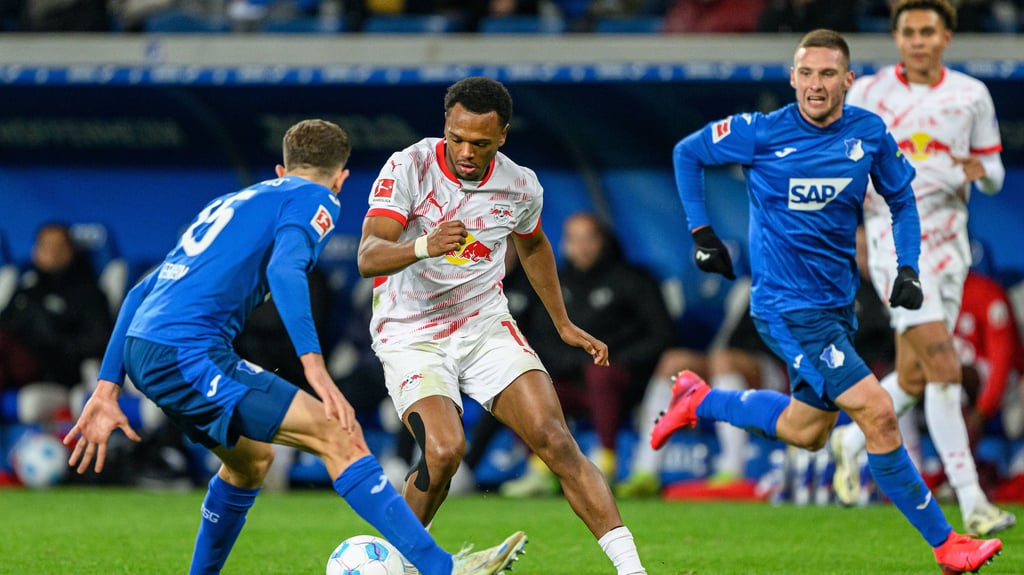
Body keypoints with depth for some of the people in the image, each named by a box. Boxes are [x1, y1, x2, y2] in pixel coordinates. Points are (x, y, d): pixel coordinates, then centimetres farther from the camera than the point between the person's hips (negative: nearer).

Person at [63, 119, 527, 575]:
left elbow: (139, 293, 26)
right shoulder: (315, 200, 7)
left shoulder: (231, 203, 30)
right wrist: (314, 365, -25)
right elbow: (284, 269, -16)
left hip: (141, 349, 8)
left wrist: (107, 388, 24)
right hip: (187, 352, -8)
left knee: (251, 458, 29)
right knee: (336, 437, -10)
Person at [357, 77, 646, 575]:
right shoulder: (407, 169, -15)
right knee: (444, 450, -25)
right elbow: (368, 258, -25)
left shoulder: (520, 187, -3)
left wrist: (563, 324, 22)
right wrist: (424, 246, -45)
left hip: (487, 328, 3)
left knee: (555, 440, -13)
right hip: (411, 337, -3)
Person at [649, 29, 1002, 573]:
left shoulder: (870, 133, -2)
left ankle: (698, 401, 40)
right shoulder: (761, 133, -13)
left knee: (807, 431, 20)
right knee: (877, 412, -15)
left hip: (837, 302, 6)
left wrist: (908, 269, 0)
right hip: (787, 308, -6)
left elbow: (902, 200, 13)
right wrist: (701, 233, 0)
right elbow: (686, 153, 3)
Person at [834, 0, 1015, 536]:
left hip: (948, 242, 4)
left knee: (913, 379, 8)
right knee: (943, 367, -18)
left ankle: (852, 443, 39)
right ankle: (971, 503, -20)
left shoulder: (971, 95, 7)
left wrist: (979, 169, -12)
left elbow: (993, 175, 10)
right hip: (895, 238, -4)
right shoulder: (867, 93, 0)